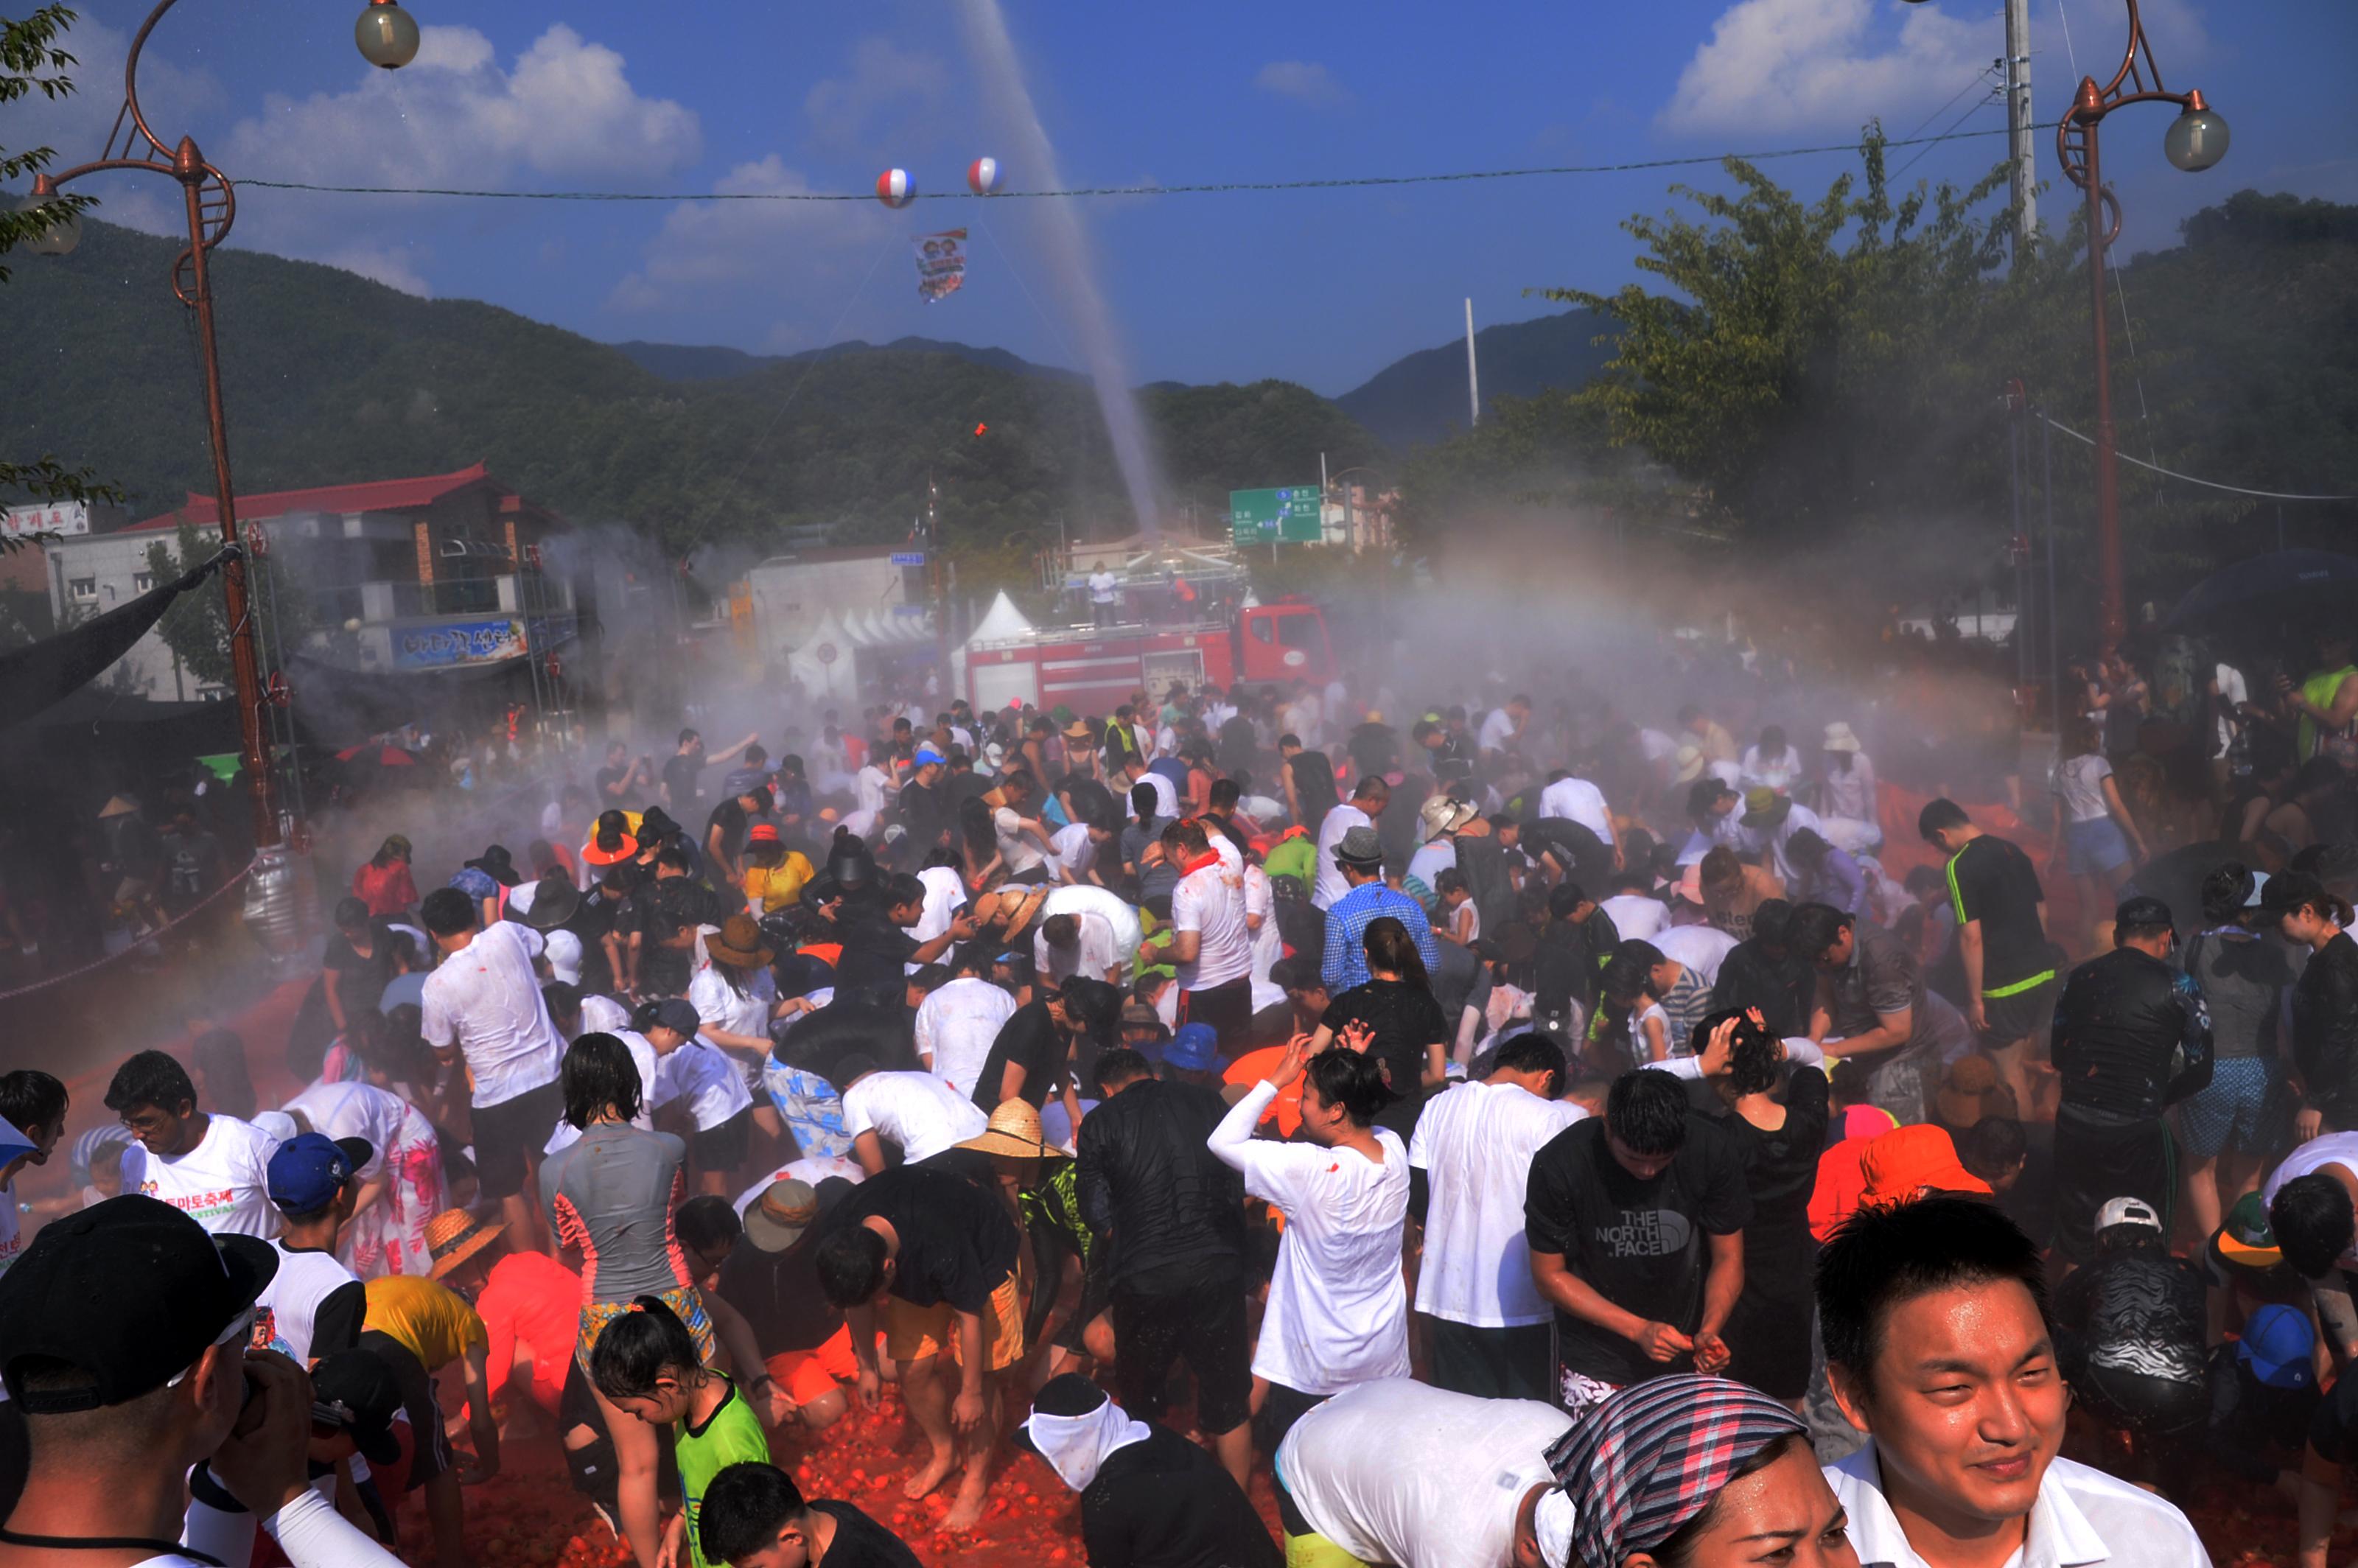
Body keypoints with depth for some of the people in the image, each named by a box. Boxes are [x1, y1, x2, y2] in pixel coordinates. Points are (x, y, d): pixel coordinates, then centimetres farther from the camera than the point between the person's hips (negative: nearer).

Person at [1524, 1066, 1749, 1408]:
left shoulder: (1710, 1149, -14)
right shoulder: (1559, 1165, -20)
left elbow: (1728, 1258, -3)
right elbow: (1549, 1274, -10)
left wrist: (1709, 1330, -20)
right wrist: (1638, 1329, -18)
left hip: (1686, 1355, 2)